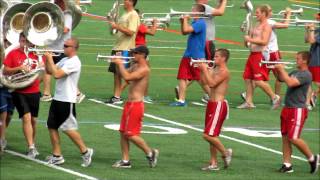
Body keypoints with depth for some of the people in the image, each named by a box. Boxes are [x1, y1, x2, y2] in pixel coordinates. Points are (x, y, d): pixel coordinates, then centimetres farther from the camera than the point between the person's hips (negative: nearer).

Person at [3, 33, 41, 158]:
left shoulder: (36, 54, 6)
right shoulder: (13, 54, -3)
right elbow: (5, 71, -6)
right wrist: (19, 68, -18)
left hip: (34, 91, 3)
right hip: (19, 92, -3)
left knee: (33, 119, 12)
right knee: (26, 117, -14)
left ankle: (33, 144, 30)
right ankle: (31, 148, -15)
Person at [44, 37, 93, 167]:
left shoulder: (74, 62, -16)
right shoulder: (64, 60, 13)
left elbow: (57, 74, -24)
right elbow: (49, 71, 14)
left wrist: (50, 59, -15)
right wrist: (47, 59, 0)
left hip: (67, 101, -9)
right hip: (57, 98, 9)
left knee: (68, 129, -5)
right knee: (52, 127, 8)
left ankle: (85, 151, 7)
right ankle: (57, 156, 14)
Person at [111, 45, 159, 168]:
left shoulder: (144, 69, -17)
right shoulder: (135, 66, 12)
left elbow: (127, 77, -28)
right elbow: (123, 75, 17)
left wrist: (120, 64, -18)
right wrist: (118, 64, 2)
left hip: (136, 105, -9)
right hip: (130, 103, 9)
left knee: (131, 134, -7)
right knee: (123, 132, 9)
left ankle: (150, 153, 8)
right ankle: (125, 161, 13)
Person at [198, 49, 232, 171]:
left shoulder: (224, 71, -13)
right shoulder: (216, 70, 15)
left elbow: (211, 83, -24)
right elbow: (205, 81, 13)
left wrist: (205, 69, -18)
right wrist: (202, 70, 4)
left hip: (218, 105, -10)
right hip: (212, 104, 10)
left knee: (208, 135, -13)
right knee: (211, 135, 11)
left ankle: (225, 152, 2)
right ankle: (213, 163, 14)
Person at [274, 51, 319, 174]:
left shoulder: (306, 75, -15)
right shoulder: (295, 72, 12)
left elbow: (290, 82, -28)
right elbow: (281, 79, 25)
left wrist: (282, 69, -18)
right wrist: (278, 70, 6)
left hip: (297, 110, -9)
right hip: (287, 108, 9)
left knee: (294, 138, -11)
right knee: (285, 137, 7)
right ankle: (287, 164, 12)